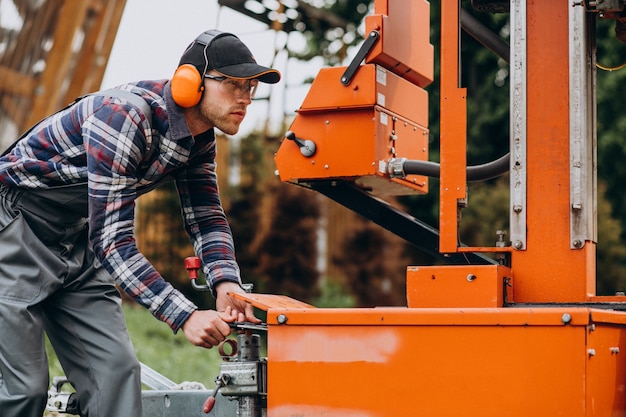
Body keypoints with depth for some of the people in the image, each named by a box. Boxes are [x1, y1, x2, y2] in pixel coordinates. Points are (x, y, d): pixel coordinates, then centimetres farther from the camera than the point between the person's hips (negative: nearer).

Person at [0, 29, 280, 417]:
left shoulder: (200, 138, -2)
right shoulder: (125, 117, -29)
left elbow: (206, 218, 3)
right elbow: (113, 240, -32)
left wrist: (226, 284, -18)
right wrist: (186, 317, -36)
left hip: (80, 244, 8)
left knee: (117, 370, -1)